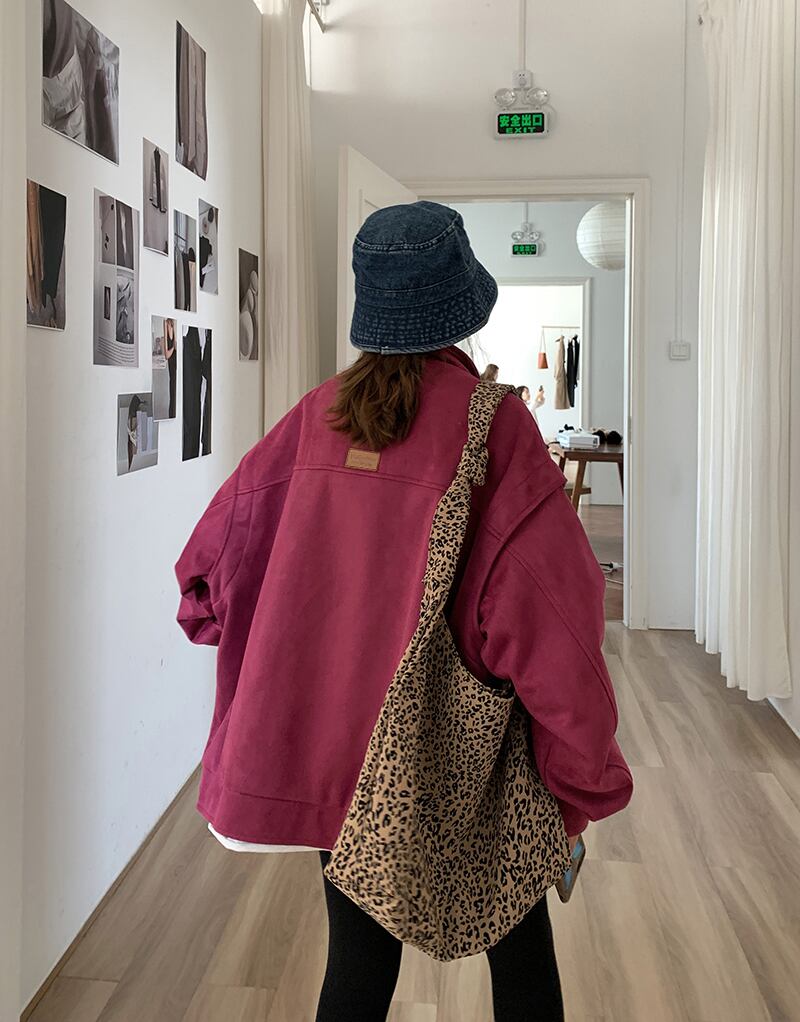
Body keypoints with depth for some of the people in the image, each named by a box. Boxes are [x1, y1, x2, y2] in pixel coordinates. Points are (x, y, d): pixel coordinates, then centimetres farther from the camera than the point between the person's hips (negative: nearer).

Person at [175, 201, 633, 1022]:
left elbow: (213, 558, 1)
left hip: (334, 753, 4)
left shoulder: (319, 415, -4)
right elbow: (546, 619, -19)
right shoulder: (493, 425, -16)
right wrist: (586, 779, -8)